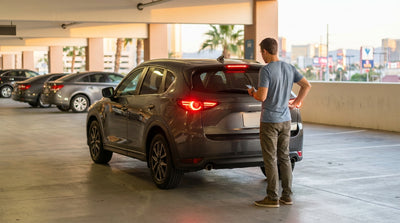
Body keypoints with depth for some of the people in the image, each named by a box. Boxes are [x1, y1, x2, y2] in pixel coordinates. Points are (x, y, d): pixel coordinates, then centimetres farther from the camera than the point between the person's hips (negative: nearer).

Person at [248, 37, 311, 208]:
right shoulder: (289, 68, 6)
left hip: (269, 120, -7)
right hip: (285, 119, 7)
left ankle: (272, 198, 2)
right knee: (284, 158, 13)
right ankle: (287, 195, 16)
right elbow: (307, 85, 10)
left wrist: (252, 92, 0)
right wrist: (295, 103, 14)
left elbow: (262, 97, -21)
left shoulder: (266, 70, -16)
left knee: (270, 159, -1)